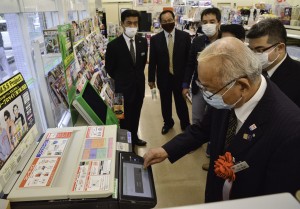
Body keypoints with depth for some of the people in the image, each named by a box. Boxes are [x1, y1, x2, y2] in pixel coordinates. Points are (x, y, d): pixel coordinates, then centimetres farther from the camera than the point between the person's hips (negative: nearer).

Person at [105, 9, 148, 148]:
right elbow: (109, 68, -4)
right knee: (125, 118, 11)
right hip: (123, 88, -4)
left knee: (135, 116, 21)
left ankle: (134, 138, 42)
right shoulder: (113, 45, -16)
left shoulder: (143, 42, -3)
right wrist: (121, 80, 5)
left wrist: (138, 77, 12)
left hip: (139, 86, 4)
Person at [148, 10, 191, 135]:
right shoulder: (155, 39, -3)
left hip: (180, 77, -1)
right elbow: (152, 61, -1)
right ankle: (168, 123, 37)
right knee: (165, 102, 15)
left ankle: (185, 123, 34)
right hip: (163, 77, 1)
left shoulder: (185, 36, -4)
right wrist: (151, 78, 0)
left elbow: (189, 58, -2)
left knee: (181, 102, 12)